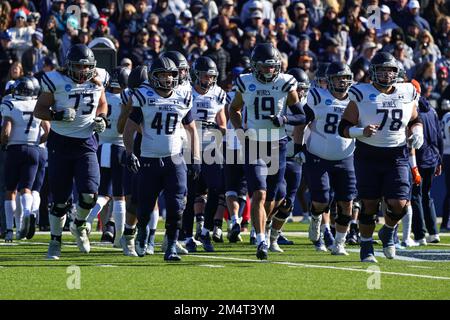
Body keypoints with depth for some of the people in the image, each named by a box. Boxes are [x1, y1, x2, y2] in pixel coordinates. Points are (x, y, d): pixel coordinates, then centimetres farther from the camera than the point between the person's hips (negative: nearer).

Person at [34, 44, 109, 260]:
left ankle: (79, 225, 17)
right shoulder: (56, 81, -10)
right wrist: (58, 115, -23)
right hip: (61, 142, -2)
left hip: (86, 143, 2)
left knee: (89, 193, -13)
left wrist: (101, 118, -1)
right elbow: (39, 110, -5)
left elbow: (102, 104, 20)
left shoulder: (97, 80, 1)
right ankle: (55, 241, 20)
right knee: (60, 198, 3)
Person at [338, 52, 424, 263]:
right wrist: (362, 132, -24)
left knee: (399, 204, -9)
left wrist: (417, 132, 2)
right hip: (368, 156, -2)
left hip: (396, 156, 2)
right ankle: (366, 247, 18)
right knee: (369, 205, -1)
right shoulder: (362, 95, -6)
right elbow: (344, 128, -6)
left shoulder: (406, 94, 6)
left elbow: (415, 121, 23)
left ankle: (388, 232, 22)